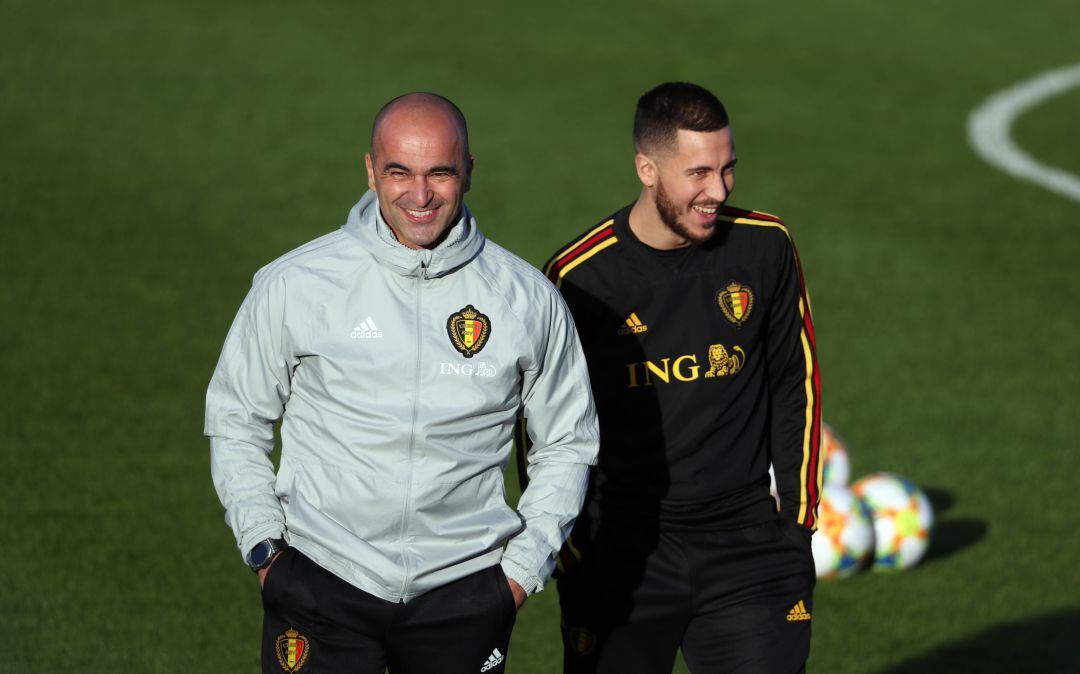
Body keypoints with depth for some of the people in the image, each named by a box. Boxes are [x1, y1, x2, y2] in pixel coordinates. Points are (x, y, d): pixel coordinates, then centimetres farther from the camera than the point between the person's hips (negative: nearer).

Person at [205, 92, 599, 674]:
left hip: (465, 593, 1)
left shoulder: (527, 299, 2)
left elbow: (567, 444, 13)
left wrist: (523, 566, 4)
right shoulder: (293, 286, -1)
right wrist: (264, 546, 0)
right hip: (320, 584, -1)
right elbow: (235, 421, 10)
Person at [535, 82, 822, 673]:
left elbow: (794, 386, 10)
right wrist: (569, 554, 1)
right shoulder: (578, 278, -7)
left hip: (747, 544, 1)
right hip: (621, 553, -1)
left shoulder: (765, 247, 0)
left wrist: (797, 519, 7)